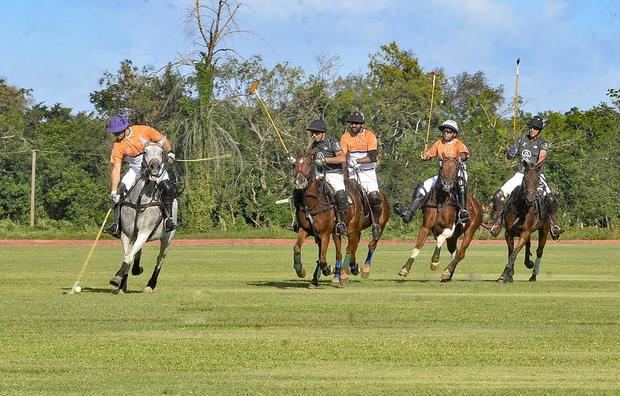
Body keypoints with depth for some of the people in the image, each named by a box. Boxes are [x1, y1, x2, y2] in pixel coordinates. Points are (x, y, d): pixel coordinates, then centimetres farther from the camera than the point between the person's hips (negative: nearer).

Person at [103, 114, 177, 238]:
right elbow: (116, 169, -17)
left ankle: (168, 218, -13)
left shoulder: (143, 130, -15)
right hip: (136, 170, 2)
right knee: (119, 192, -17)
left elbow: (162, 140, -1)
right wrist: (113, 192, -24)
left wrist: (170, 153, -18)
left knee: (168, 188, -25)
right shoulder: (118, 145, -13)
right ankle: (117, 225, -14)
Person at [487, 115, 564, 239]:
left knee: (551, 198, -28)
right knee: (498, 195, -8)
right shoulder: (522, 140, 9)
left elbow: (542, 157, -25)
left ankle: (554, 225, -17)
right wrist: (510, 153, -11)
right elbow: (509, 157, 14)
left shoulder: (542, 143, -4)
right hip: (520, 175, 4)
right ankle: (496, 223, 4)